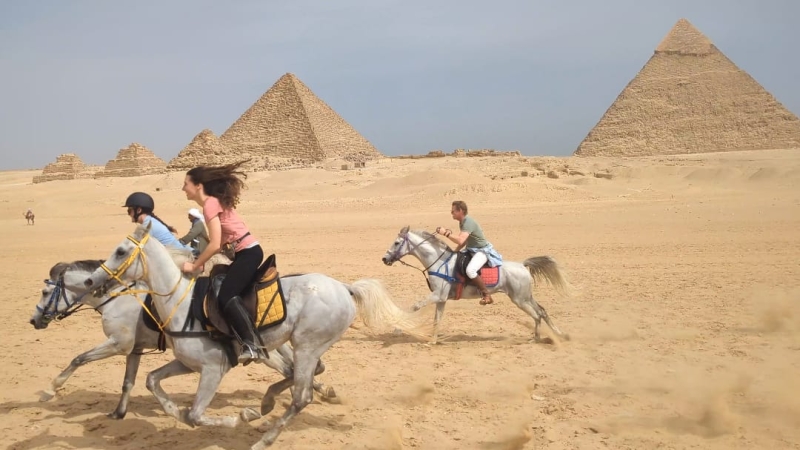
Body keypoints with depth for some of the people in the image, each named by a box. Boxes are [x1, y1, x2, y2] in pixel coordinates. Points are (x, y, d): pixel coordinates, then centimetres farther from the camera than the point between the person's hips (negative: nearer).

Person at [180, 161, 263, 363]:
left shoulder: (210, 204, -14)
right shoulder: (214, 201, 14)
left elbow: (215, 245, -19)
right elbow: (218, 240, 15)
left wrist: (194, 266, -9)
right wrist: (200, 261, 13)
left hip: (248, 253, -11)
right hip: (246, 252, 11)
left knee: (226, 297, -20)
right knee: (222, 291, 18)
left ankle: (251, 345, -22)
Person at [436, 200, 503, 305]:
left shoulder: (468, 222, -24)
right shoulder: (462, 222, 7)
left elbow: (460, 241, -37)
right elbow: (464, 241, 19)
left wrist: (446, 233, -32)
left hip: (482, 251, -11)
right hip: (472, 250, 11)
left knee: (470, 270, -33)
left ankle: (487, 296, -20)